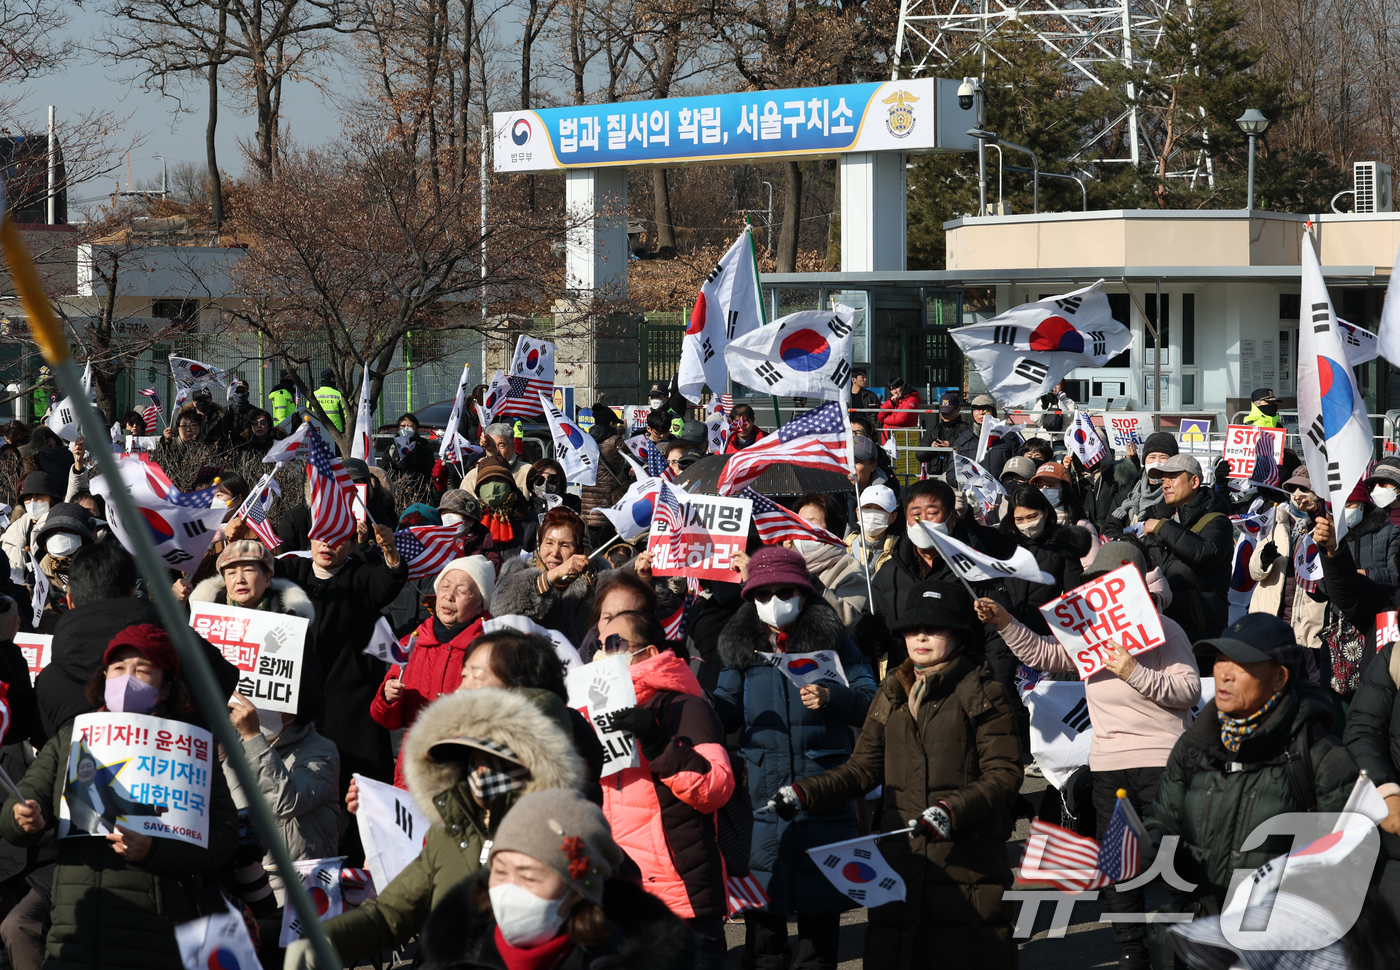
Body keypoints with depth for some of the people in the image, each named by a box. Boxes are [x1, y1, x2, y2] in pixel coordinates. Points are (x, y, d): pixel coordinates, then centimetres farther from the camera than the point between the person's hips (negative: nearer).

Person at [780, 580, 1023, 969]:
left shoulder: (983, 693, -3)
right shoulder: (891, 694, 15)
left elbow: (1004, 776, -8)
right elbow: (863, 768, 16)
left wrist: (951, 810, -22)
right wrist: (805, 793, 2)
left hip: (966, 860, -5)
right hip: (901, 857, 5)